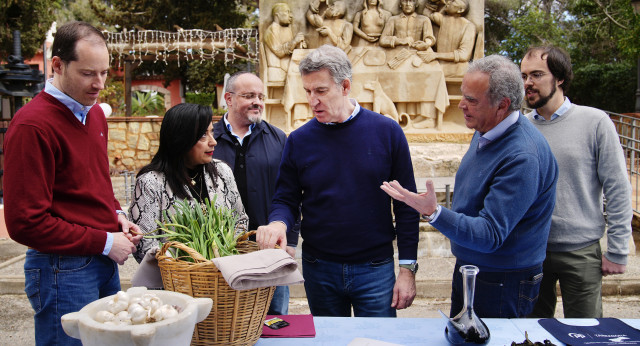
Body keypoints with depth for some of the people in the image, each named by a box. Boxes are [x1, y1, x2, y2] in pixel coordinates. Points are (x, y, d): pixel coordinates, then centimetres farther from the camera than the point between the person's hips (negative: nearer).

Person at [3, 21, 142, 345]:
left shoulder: (94, 112, 9)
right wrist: (104, 242, -16)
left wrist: (117, 215, 3)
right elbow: (26, 223, -19)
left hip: (104, 261, 8)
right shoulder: (32, 124, -18)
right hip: (64, 269, -8)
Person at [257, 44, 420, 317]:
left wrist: (407, 269, -5)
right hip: (319, 271, 2)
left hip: (375, 269, -1)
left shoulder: (386, 131, -5)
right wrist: (278, 223, -20)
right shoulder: (299, 140, -2)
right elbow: (286, 200, 4)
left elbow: (406, 205, -3)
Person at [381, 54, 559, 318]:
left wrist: (434, 213, -42)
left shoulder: (523, 157, -29)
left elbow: (490, 235, -32)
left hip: (503, 286, -9)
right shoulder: (485, 133, 1)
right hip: (467, 270, 9)